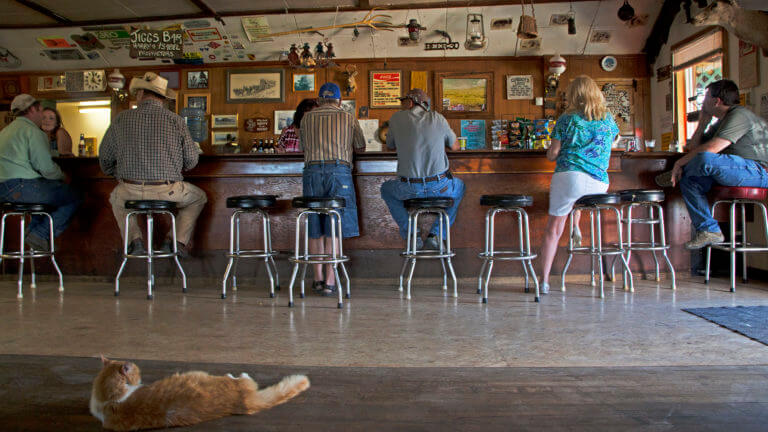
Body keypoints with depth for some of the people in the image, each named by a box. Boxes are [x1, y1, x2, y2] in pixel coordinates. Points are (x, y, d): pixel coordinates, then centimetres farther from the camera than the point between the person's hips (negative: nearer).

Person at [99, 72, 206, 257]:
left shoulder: (121, 119, 2)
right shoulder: (176, 121, -2)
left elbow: (105, 158, 10)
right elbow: (191, 160, 0)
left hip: (131, 191, 2)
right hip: (169, 192, -2)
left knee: (116, 197, 37)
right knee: (198, 197, 28)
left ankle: (134, 240, 19)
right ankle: (178, 240, 12)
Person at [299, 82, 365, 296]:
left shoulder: (307, 118, 14)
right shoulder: (347, 118, 10)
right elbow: (360, 145, 22)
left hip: (312, 170, 2)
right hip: (339, 170, -2)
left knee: (315, 229, 9)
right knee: (334, 229, -1)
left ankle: (318, 278, 10)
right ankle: (330, 280, -2)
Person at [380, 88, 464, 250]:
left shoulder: (397, 118, 5)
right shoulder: (438, 118, 7)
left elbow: (390, 145, 21)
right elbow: (455, 146, 20)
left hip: (410, 189, 0)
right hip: (439, 187, 1)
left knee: (386, 189, 33)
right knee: (459, 187, 36)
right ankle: (434, 235, 21)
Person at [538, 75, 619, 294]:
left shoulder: (567, 119, 3)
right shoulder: (608, 118, 15)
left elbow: (552, 154, 3)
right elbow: (615, 138, 36)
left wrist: (552, 152, 26)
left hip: (569, 176, -4)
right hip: (600, 183, 4)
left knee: (553, 229, 4)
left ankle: (544, 280, 2)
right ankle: (575, 227, 28)